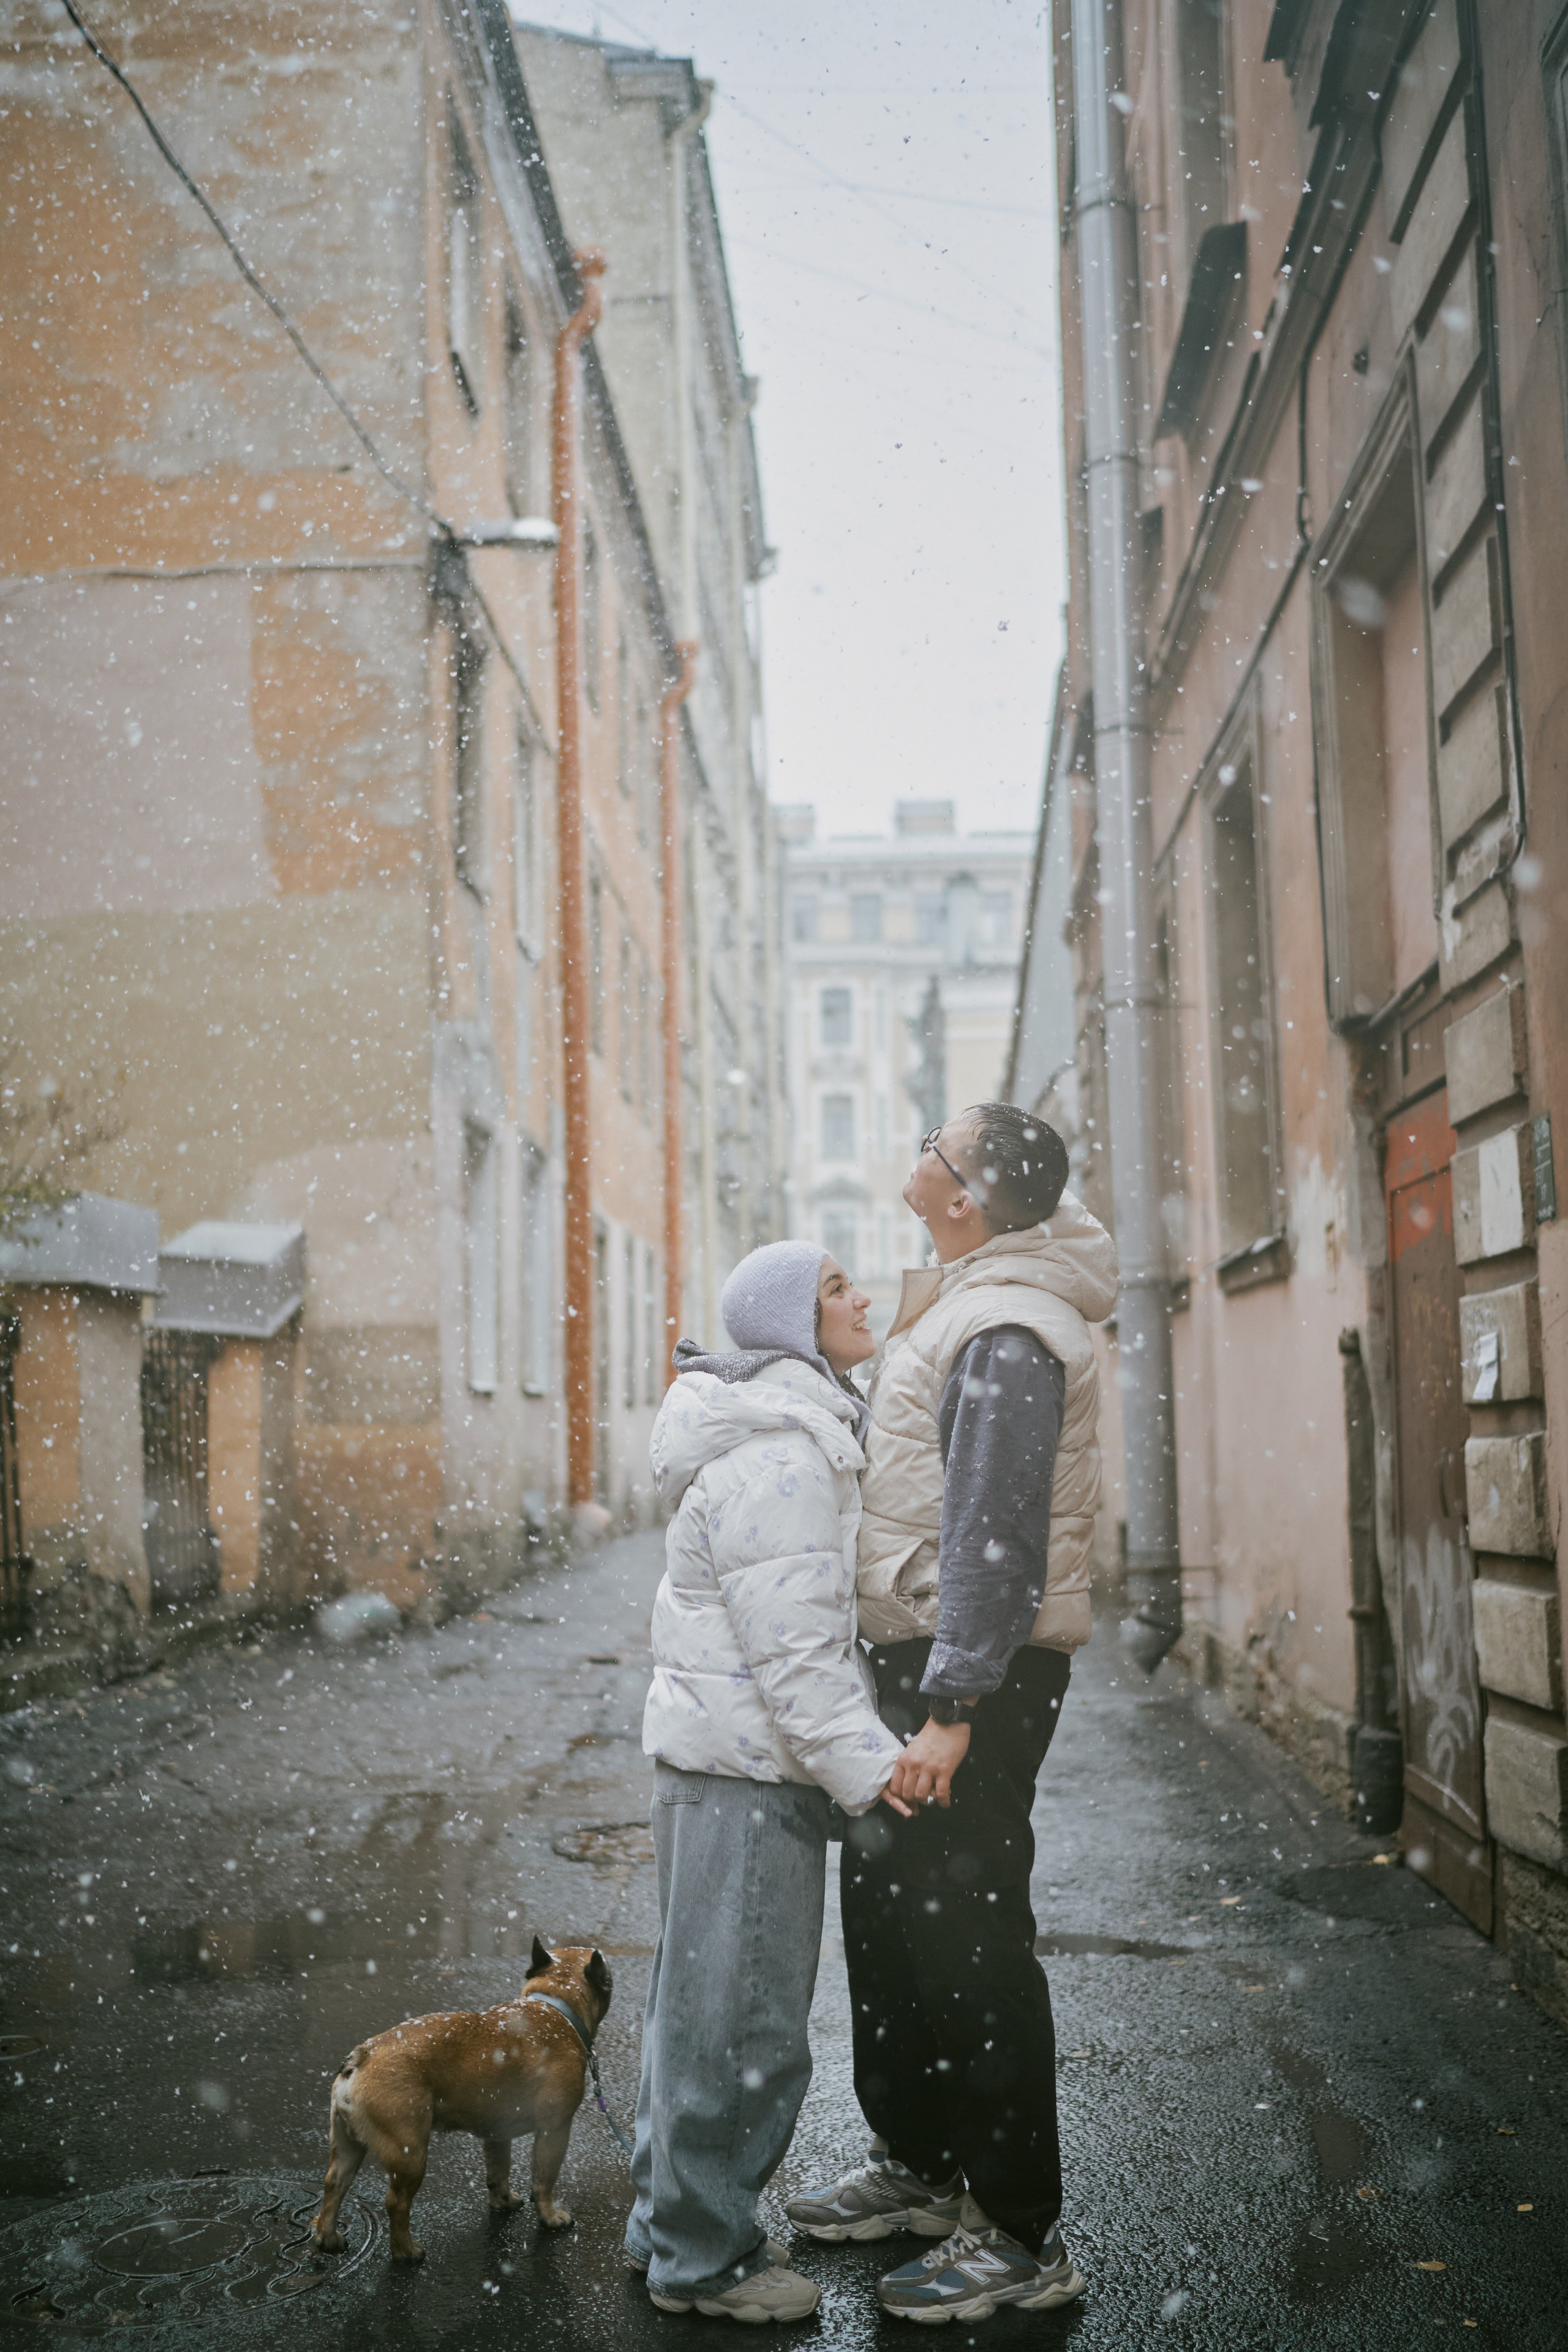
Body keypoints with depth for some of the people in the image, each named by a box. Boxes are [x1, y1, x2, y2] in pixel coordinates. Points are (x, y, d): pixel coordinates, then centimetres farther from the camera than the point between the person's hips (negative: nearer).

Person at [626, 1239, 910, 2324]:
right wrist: (865, 1763, -22)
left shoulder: (799, 1431, 15)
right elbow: (791, 1644, -23)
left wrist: (865, 1743, 20)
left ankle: (675, 2222, 32)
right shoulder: (774, 1457, -19)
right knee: (742, 2012, 0)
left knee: (701, 1997, 19)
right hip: (747, 1761, -11)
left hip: (722, 1753, 11)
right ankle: (704, 2258, 12)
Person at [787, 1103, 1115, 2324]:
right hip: (924, 1661, 11)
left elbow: (997, 1535, -25)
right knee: (888, 1912, 19)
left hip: (979, 1672, -11)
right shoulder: (965, 1305, 14)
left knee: (968, 1940, -5)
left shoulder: (1005, 1334, -19)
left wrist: (952, 1706, -26)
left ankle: (1023, 2238, 7)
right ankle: (917, 2168, 34)